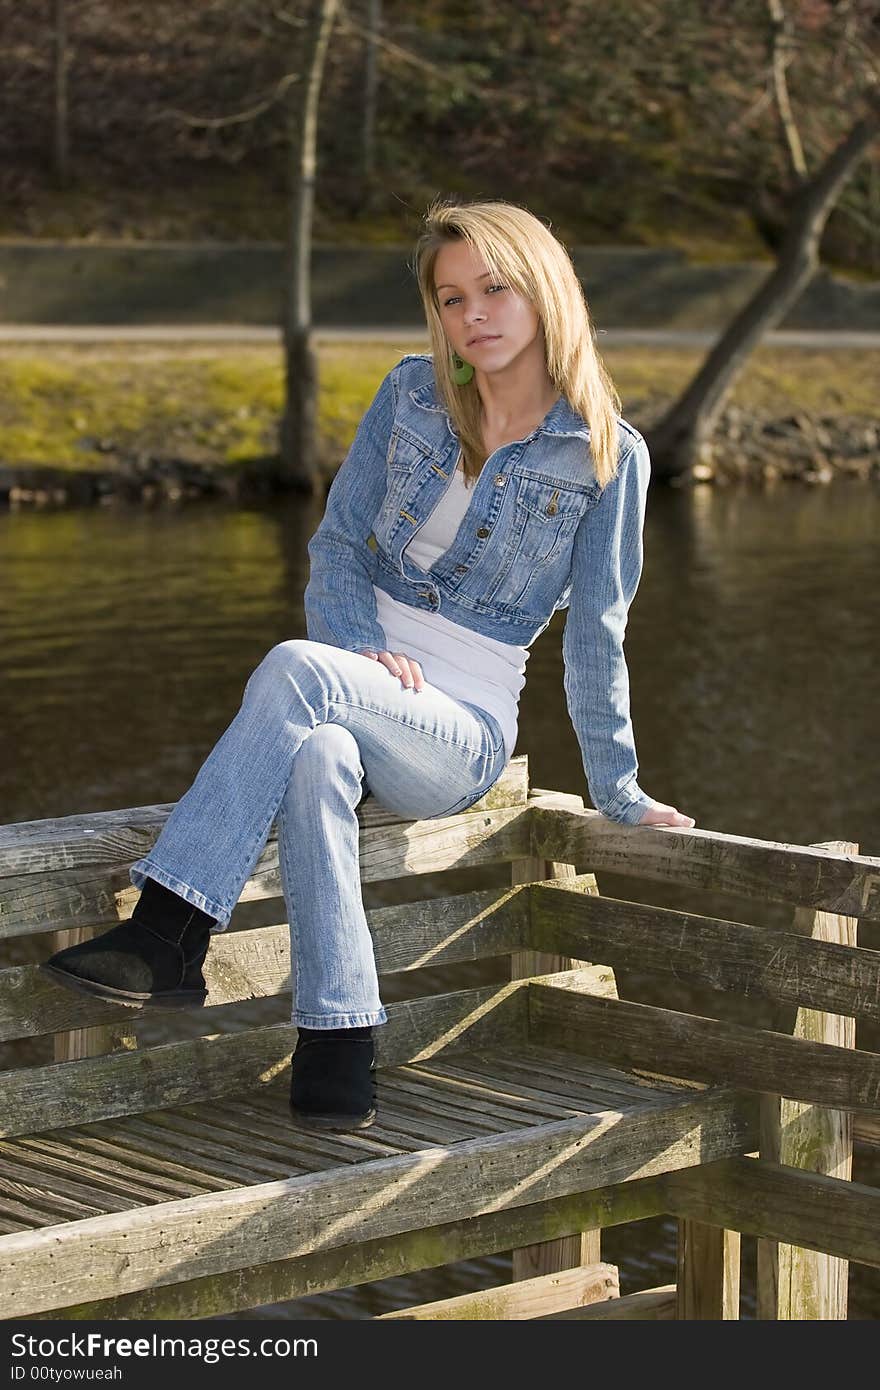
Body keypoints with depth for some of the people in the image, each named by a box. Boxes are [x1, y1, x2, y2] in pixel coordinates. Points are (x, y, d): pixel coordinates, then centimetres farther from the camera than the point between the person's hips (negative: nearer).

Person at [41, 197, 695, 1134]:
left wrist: (618, 794, 8)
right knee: (316, 757, -38)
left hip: (464, 725, -3)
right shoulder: (413, 393, 9)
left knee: (295, 669, -36)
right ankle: (338, 1040, -38)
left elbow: (595, 634, 5)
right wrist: (363, 649, -11)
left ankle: (170, 935, -40)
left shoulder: (608, 455, 0)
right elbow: (338, 544, 8)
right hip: (358, 677, 3)